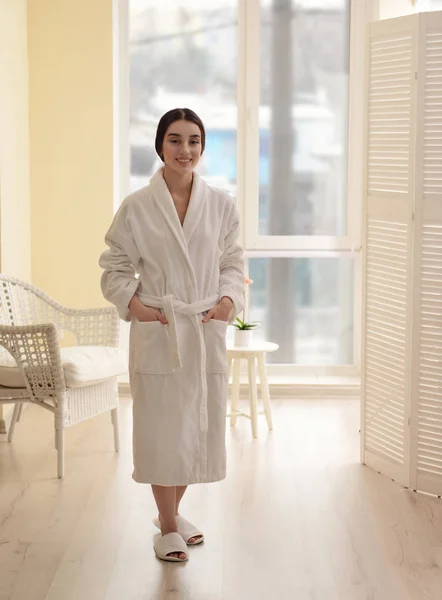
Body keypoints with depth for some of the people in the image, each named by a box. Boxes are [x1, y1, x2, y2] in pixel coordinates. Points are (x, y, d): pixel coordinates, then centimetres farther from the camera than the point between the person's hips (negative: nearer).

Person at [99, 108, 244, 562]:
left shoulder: (220, 205, 3)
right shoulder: (136, 207, -4)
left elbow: (232, 262, 11)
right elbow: (115, 268, 2)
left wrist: (229, 298, -6)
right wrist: (132, 304, -12)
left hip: (207, 329, 3)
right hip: (156, 331, -3)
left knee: (199, 424, 11)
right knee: (161, 427, 2)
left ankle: (171, 512, 33)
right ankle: (168, 526, 20)